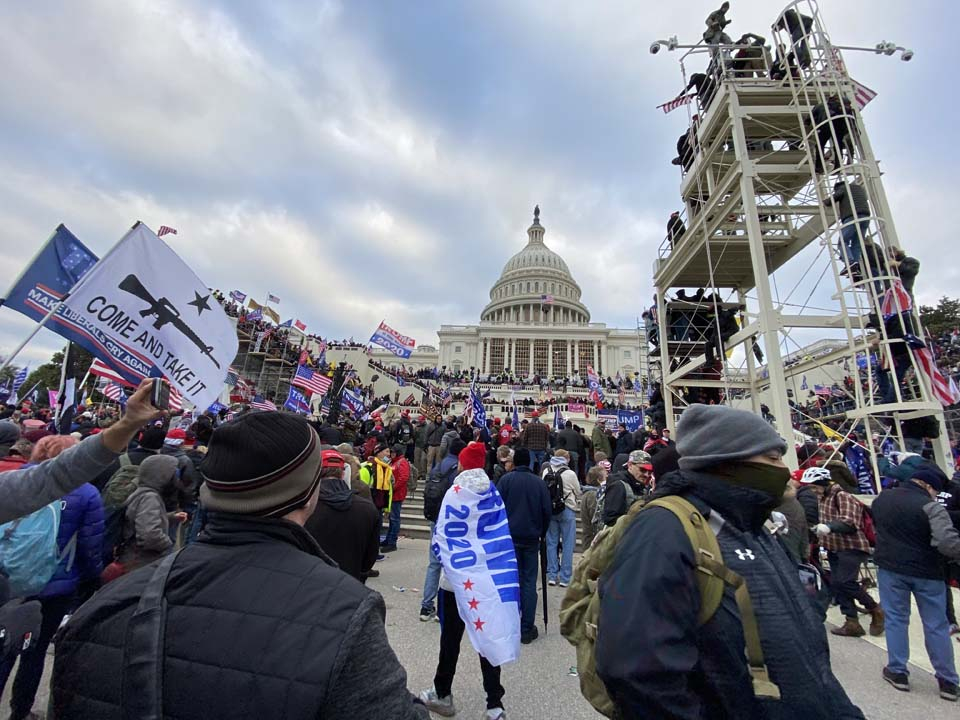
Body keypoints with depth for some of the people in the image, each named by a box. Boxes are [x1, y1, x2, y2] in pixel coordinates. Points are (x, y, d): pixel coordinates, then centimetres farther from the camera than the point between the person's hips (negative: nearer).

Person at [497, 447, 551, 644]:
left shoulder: (506, 480, -5)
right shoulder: (539, 482, 0)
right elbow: (547, 512, 2)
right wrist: (542, 533, 16)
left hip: (509, 537, -1)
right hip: (531, 538, 1)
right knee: (529, 582, 9)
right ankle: (527, 628, 13)